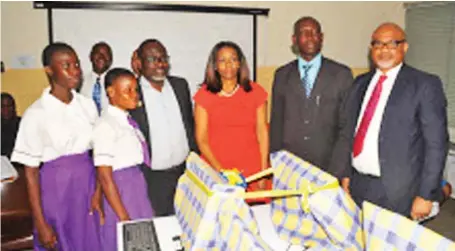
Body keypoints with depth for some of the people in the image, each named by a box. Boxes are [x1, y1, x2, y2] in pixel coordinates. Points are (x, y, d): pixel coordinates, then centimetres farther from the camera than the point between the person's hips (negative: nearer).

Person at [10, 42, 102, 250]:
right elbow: (31, 172, -9)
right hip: (56, 188, -4)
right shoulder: (36, 114, -12)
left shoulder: (88, 105, 1)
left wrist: (98, 192, -4)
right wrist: (41, 224, -8)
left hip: (88, 184, 4)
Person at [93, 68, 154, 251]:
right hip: (120, 190, -7)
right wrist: (124, 217, -16)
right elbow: (105, 177, -17)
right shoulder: (105, 126, -15)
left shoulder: (130, 121, 7)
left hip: (140, 186, 7)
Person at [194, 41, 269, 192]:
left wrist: (263, 173, -3)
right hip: (215, 172, -1)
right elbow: (201, 139, 0)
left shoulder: (255, 92, 5)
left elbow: (262, 132, 4)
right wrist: (221, 171, -10)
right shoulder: (204, 95, 2)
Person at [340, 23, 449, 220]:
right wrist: (346, 174, 8)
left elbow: (436, 143, -9)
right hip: (357, 186, 5)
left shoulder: (425, 85, -7)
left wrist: (426, 195, -11)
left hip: (398, 193, -4)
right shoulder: (360, 83, 9)